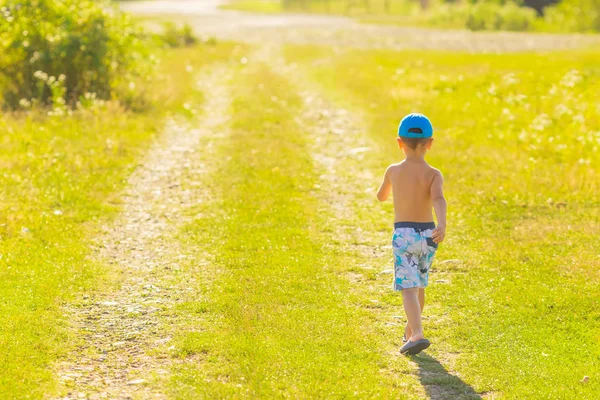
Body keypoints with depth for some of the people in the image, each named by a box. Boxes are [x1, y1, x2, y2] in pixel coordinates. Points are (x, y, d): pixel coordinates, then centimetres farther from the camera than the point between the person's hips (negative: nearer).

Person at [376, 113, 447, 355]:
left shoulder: (393, 171, 0)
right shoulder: (433, 174, -5)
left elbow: (381, 196, 18)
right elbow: (438, 199, -25)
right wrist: (442, 225, -39)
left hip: (403, 235, -2)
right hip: (427, 234, 2)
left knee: (408, 288, -10)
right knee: (419, 285, 21)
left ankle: (417, 335, -29)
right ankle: (411, 330, 37)